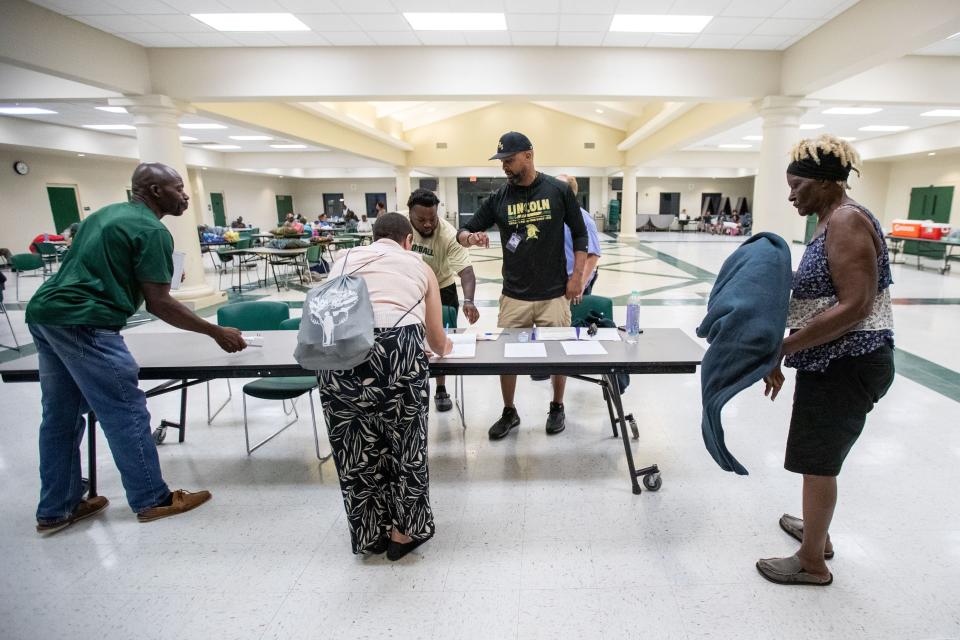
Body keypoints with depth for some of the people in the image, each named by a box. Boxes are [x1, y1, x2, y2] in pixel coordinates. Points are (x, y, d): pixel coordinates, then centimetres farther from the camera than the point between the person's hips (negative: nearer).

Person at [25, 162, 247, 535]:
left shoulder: (106, 213, 19)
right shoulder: (152, 230, -10)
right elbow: (158, 304, -14)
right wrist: (217, 333, -9)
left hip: (44, 312, 10)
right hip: (82, 323, -10)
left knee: (61, 416, 16)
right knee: (126, 413, -1)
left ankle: (56, 510, 27)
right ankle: (152, 500, 11)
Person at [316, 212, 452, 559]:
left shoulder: (344, 259, 28)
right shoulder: (420, 266, 23)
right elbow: (437, 339, 29)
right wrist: (444, 348, 52)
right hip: (398, 349, -2)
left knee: (355, 446, 20)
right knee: (404, 443, 19)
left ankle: (371, 533, 38)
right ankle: (403, 531, 36)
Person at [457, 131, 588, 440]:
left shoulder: (559, 190, -2)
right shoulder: (499, 198, 3)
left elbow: (579, 234, 5)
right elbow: (463, 232, 4)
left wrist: (577, 276, -3)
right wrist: (471, 237, -19)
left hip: (554, 294, -1)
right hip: (514, 295, 2)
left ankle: (557, 408, 31)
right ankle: (509, 413, 26)